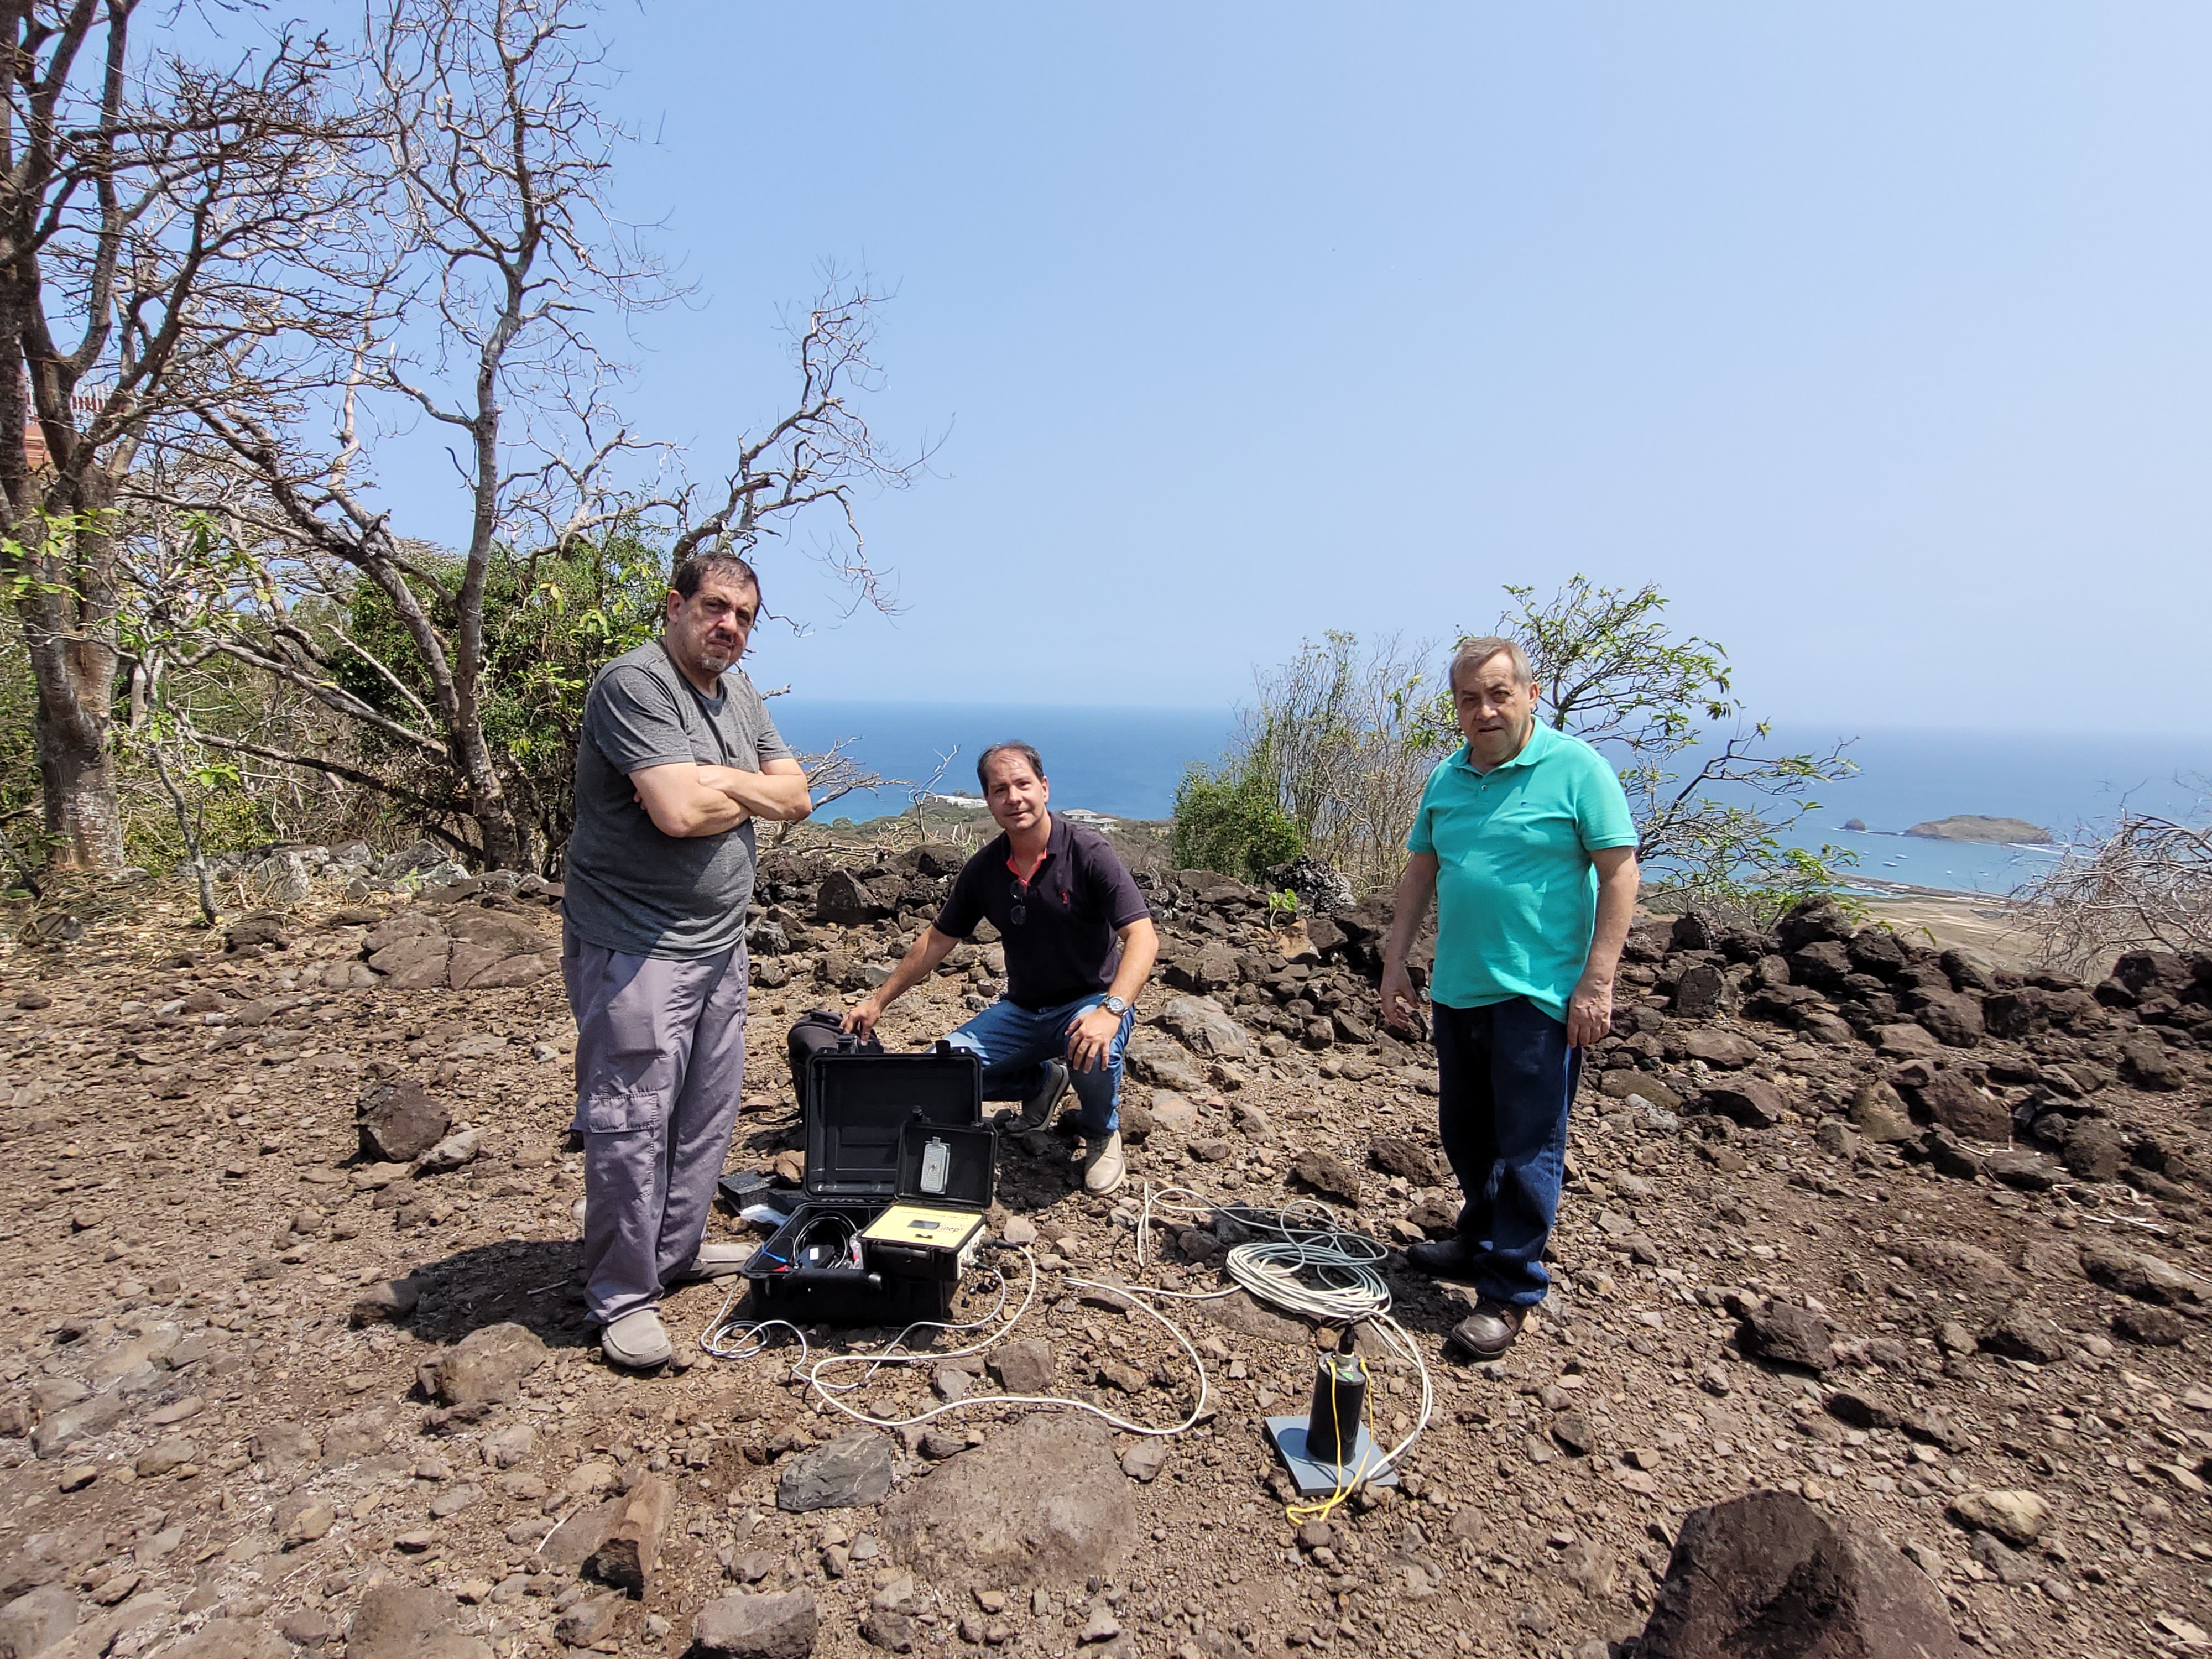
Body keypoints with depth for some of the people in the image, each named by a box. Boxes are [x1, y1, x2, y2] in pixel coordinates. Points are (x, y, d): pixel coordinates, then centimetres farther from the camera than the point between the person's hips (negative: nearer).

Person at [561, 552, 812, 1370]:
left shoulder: (738, 692, 13)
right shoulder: (634, 682, -14)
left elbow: (796, 797, 7)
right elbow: (677, 812, -26)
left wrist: (715, 782, -10)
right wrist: (749, 792, -6)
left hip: (720, 943, 9)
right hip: (636, 946, -8)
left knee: (707, 1113, 16)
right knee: (633, 1125, -2)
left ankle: (677, 1250, 33)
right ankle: (621, 1298, 13)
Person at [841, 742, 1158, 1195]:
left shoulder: (1087, 853, -18)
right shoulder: (982, 870, -2)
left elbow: (1143, 937, -24)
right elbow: (938, 940, 11)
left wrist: (1111, 1010, -39)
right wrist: (878, 1000, 10)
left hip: (1092, 1001, -5)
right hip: (1023, 1009, 5)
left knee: (1093, 1053, -38)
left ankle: (1102, 1133, -1)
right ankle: (1043, 1082, 16)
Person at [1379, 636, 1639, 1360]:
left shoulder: (1576, 768, -9)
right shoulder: (1446, 777, 8)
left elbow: (1620, 872, -11)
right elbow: (1420, 872, 13)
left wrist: (1596, 982, -16)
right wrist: (1395, 964, 9)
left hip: (1539, 996, -6)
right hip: (1458, 991, 6)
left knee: (1527, 1149, 2)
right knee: (1466, 1135, 19)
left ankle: (1509, 1292, 16)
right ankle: (1480, 1241, 40)